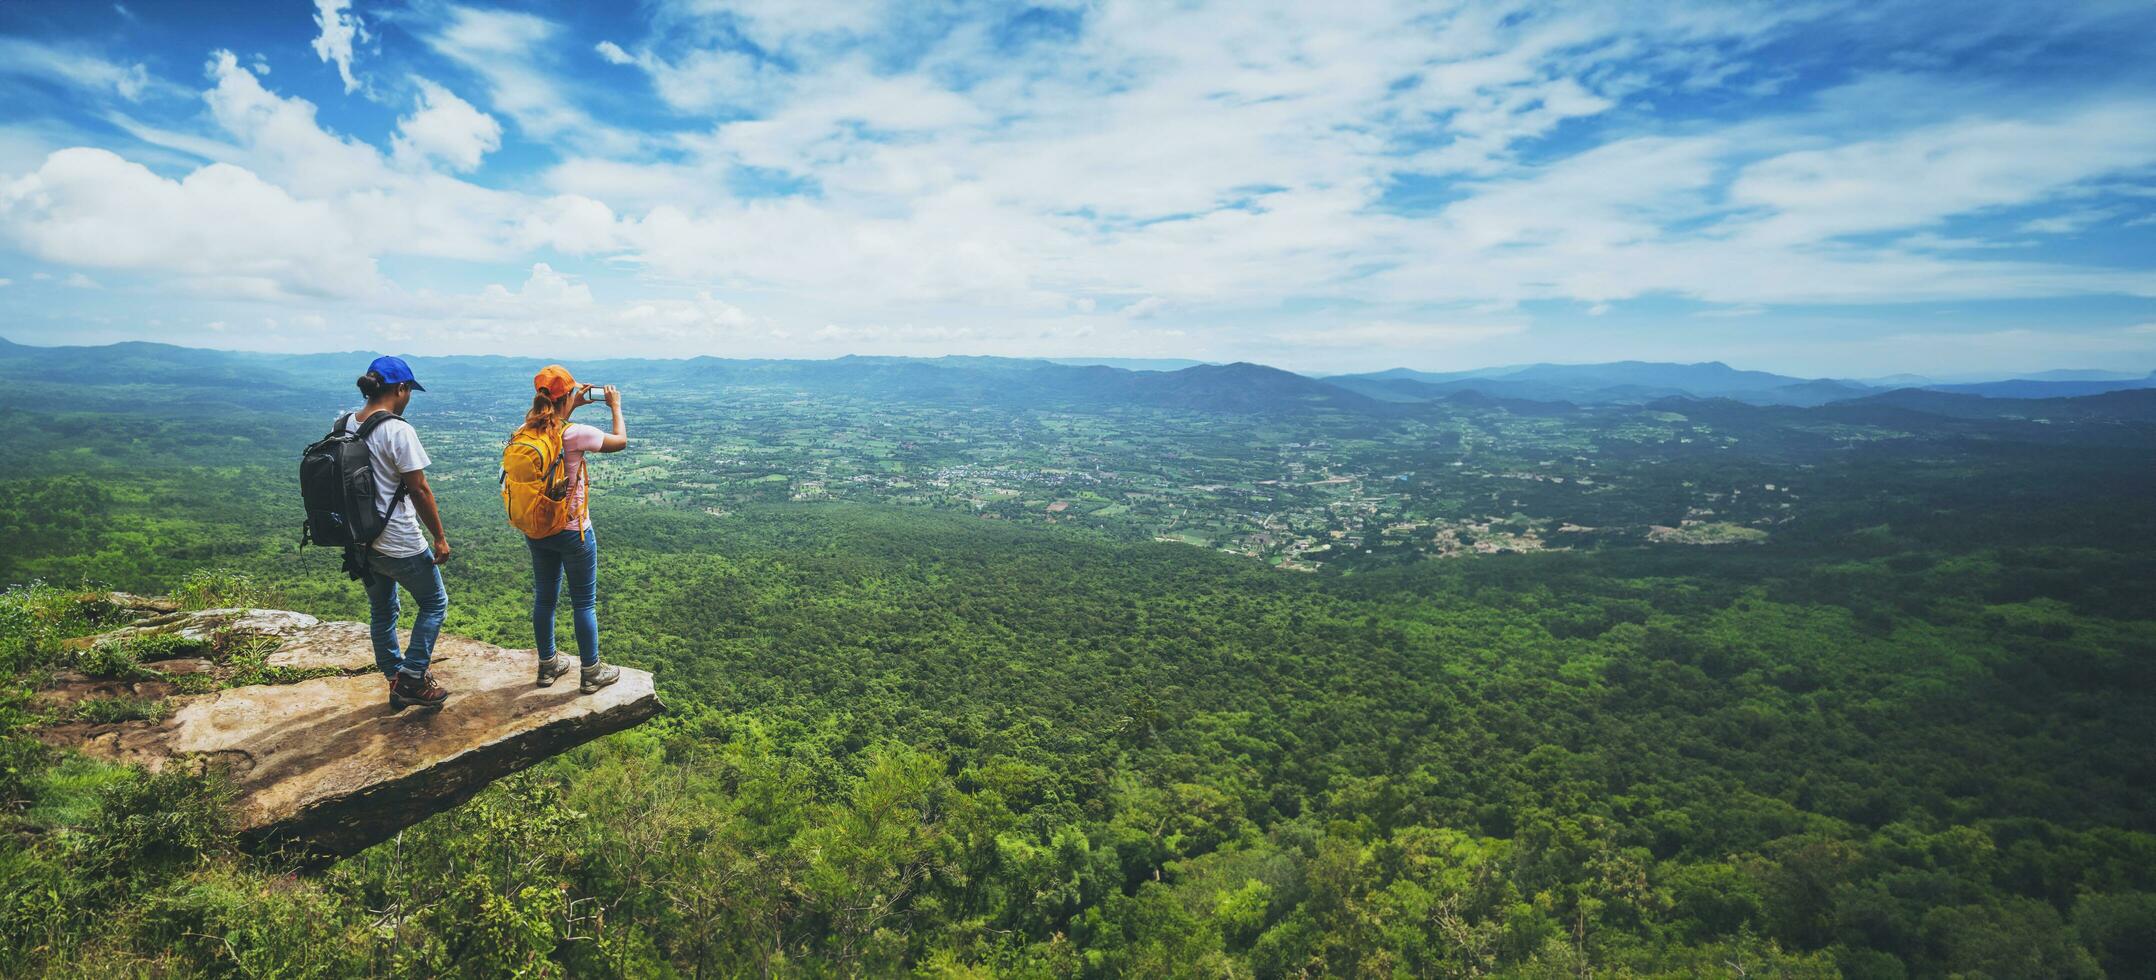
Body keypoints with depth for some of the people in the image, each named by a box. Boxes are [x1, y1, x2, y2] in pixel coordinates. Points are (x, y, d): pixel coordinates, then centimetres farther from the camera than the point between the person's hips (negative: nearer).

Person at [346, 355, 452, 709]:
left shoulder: (345, 425, 3)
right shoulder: (398, 430, -19)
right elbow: (419, 489, -17)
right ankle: (411, 679, 8)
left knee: (381, 611, 20)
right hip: (399, 544, -8)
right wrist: (440, 537, -9)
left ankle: (396, 681, 32)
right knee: (435, 603, 12)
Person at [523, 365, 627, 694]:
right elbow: (621, 441, -6)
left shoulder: (525, 432, -4)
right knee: (584, 603, 8)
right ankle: (592, 673, 19)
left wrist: (574, 406, 19)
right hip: (573, 532, -6)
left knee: (544, 598, 19)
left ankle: (548, 665, 35)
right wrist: (615, 405, 7)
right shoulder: (575, 434, -22)